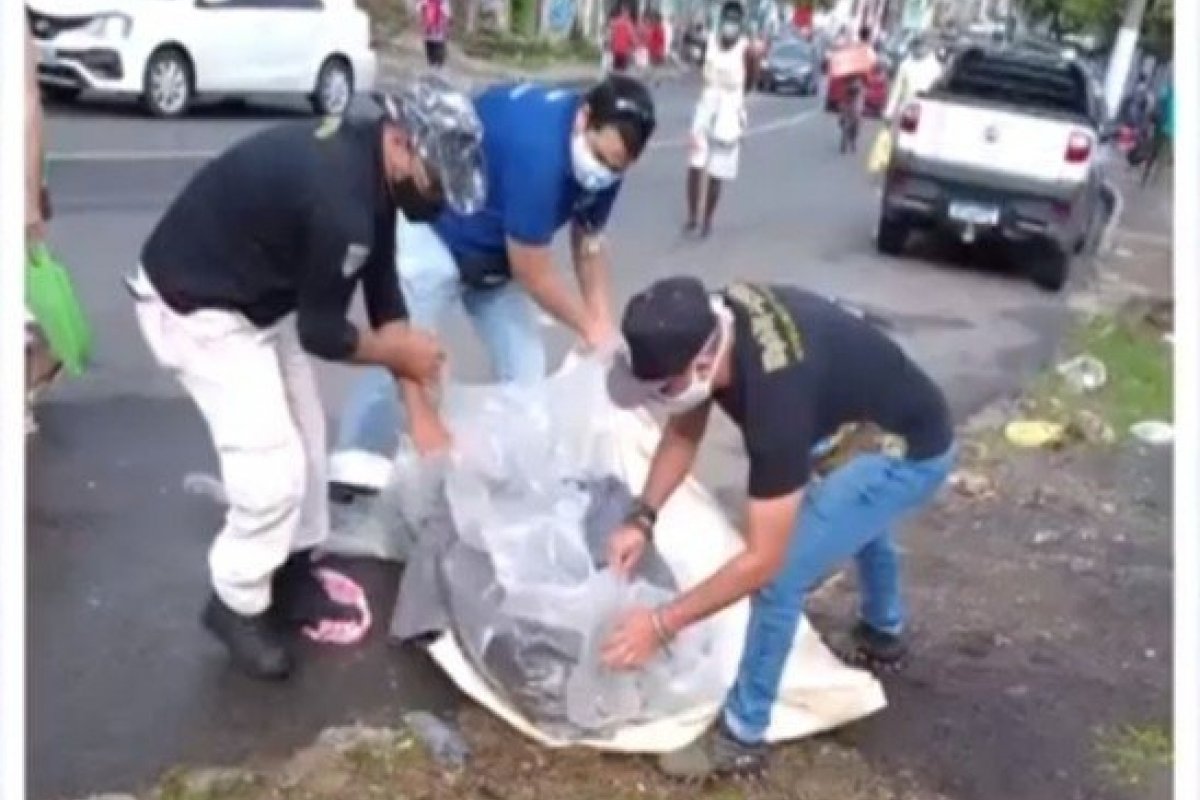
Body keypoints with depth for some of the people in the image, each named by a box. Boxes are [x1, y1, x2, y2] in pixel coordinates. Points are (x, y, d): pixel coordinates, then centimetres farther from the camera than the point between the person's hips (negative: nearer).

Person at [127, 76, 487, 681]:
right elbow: (321, 333, -22)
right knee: (273, 467, -9)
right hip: (193, 307, -9)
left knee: (305, 439, 13)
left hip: (257, 295, 9)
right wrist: (400, 350, -3)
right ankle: (238, 605, 14)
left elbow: (382, 289, 4)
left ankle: (291, 578, 30)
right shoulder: (339, 199, -34)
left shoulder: (366, 160, -4)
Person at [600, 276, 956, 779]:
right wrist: (642, 519, -13)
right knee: (857, 517, 35)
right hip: (868, 421, 9)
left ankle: (742, 738, 5)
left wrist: (661, 625, -31)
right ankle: (883, 634, 64)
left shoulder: (776, 396, -42)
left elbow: (762, 561, -36)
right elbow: (684, 433, -2)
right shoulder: (711, 324, -19)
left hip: (909, 454, -9)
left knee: (780, 576, -15)